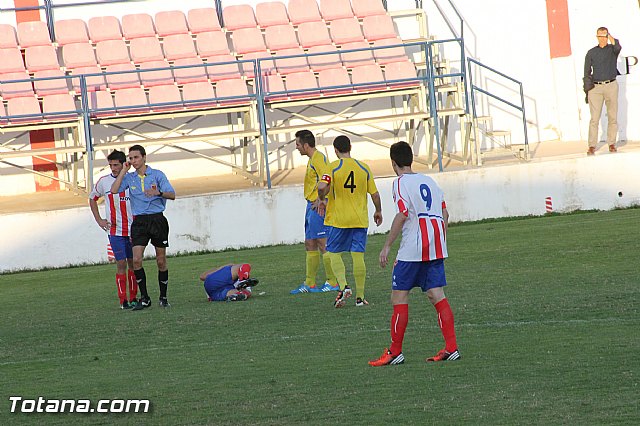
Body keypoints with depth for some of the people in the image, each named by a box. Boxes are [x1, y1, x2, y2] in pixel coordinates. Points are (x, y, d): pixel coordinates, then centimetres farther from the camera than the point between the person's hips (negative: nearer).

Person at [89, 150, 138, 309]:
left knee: (133, 263, 7)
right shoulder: (104, 181, 0)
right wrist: (99, 220, 9)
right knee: (121, 263, -7)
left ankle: (133, 298, 17)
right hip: (115, 230, -1)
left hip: (133, 229, 1)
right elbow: (92, 199, 17)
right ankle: (123, 300, -3)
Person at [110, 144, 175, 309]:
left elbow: (172, 195, -6)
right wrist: (124, 171, -4)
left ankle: (163, 297, 15)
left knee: (161, 261, 3)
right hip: (139, 221, 2)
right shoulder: (129, 177, 9)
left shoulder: (157, 175, 1)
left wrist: (158, 193, -26)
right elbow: (114, 190, -6)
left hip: (157, 220, -2)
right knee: (136, 260, -11)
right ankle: (144, 298, -2)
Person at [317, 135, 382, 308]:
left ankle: (343, 286, -10)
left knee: (335, 254, 11)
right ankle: (360, 297, 4)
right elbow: (375, 194, 6)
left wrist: (321, 200, 0)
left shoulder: (333, 167, -7)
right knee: (358, 256, 3)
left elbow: (322, 187, -21)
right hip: (360, 220, 2)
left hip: (338, 219, -2)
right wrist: (378, 211, 22)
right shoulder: (364, 168, 3)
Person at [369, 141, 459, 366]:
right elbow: (444, 213, 15)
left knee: (399, 296, 0)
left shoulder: (401, 182, -5)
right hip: (436, 248, 7)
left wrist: (387, 246, -13)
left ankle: (395, 352, 1)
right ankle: (451, 348, -1)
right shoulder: (429, 181, 16)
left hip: (412, 248, -7)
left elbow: (402, 215, -16)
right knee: (436, 295, 6)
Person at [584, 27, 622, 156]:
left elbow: (618, 47, -19)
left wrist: (611, 38, -38)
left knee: (612, 117, 2)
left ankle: (612, 144, 8)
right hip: (595, 87, 0)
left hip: (611, 86, 0)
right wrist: (587, 90, 3)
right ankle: (592, 146, -5)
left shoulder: (612, 49, 6)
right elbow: (587, 72, 11)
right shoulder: (591, 53, 10)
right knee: (594, 118, -5)